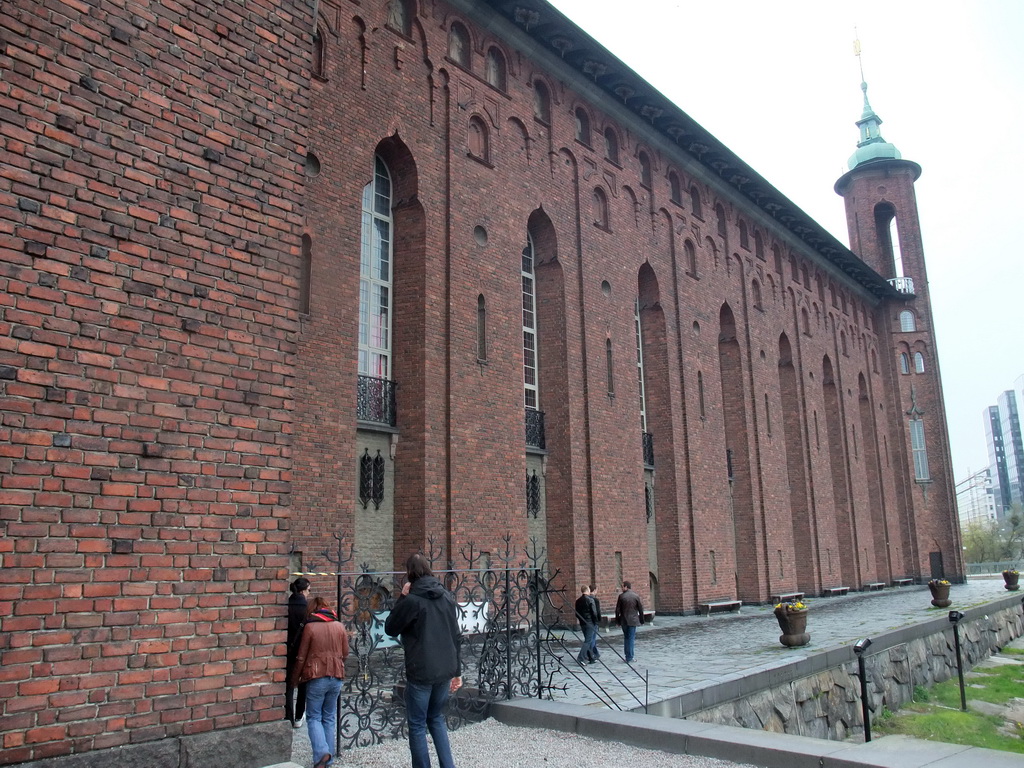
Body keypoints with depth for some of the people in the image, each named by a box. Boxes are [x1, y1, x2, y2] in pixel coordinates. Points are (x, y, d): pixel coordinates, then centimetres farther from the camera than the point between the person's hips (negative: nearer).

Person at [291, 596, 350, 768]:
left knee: (313, 717, 6)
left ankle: (322, 752, -14)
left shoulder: (310, 627, -8)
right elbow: (345, 654, 9)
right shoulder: (340, 626, 4)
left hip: (316, 677, -4)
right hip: (336, 677, 4)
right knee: (330, 718, 13)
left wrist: (295, 679, 8)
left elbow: (301, 657, -4)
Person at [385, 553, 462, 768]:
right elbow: (455, 636, 10)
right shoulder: (446, 596, 6)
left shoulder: (412, 600, -13)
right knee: (436, 719, 21)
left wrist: (401, 598, 1)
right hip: (445, 670, 6)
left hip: (421, 672, -6)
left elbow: (390, 629, -1)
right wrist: (457, 671, 17)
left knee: (417, 725, 8)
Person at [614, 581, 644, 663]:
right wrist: (641, 620, 11)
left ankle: (627, 656, 16)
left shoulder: (621, 596, -5)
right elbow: (640, 609, 1)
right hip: (633, 620, -1)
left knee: (626, 638, 14)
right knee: (631, 638, 2)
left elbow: (617, 609, -3)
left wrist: (617, 620, 6)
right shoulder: (636, 596, -3)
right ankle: (629, 658, 0)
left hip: (624, 620, 1)